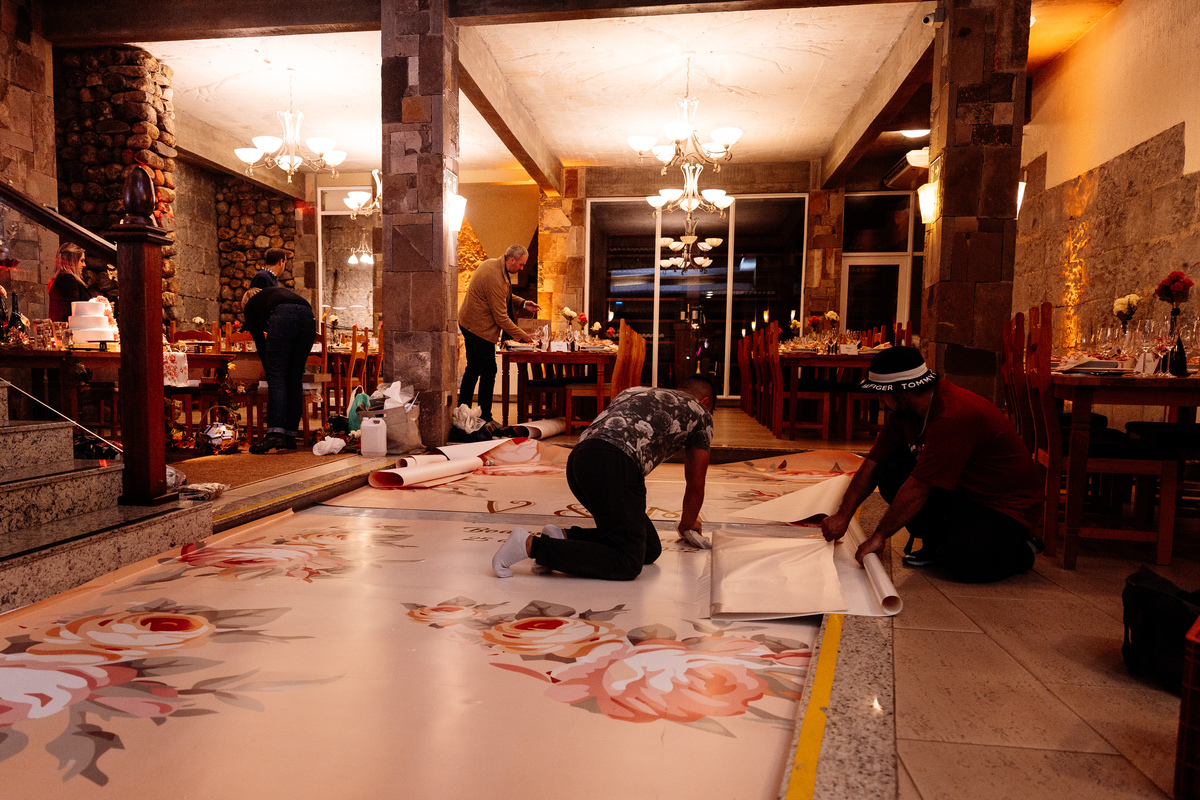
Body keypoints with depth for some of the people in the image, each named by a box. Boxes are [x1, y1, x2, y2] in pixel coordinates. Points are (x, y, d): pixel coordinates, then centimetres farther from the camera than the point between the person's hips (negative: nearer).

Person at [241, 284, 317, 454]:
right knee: (295, 379, 9)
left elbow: (259, 341, 20)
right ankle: (291, 436, 10)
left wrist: (268, 368, 29)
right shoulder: (281, 291, 42)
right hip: (308, 318, 5)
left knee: (276, 377, -3)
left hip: (283, 318, -5)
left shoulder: (250, 305, 28)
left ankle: (275, 434, -16)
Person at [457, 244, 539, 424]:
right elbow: (501, 317, -22)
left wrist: (522, 303, 7)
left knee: (473, 368, 17)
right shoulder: (496, 279, -26)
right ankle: (485, 417, 5)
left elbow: (503, 295, 20)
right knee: (489, 371, -2)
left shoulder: (491, 263, 5)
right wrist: (521, 335, -14)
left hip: (468, 323, 11)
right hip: (480, 328, -11)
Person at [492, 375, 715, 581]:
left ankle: (563, 537, 3)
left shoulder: (634, 392, 39)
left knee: (650, 549, 13)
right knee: (627, 564, -8)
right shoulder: (699, 413, 22)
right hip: (614, 464, -8)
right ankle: (531, 544, -14)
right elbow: (696, 487, 27)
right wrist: (687, 524, 48)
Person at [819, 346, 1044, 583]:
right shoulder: (904, 412, -4)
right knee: (890, 470, -12)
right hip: (960, 491, 8)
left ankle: (1022, 548, 3)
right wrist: (842, 516, -6)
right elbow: (872, 464, 0)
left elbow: (918, 488, -31)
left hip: (1006, 506, -7)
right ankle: (936, 543, 5)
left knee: (961, 564, -30)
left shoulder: (953, 416, -32)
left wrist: (878, 537, -23)